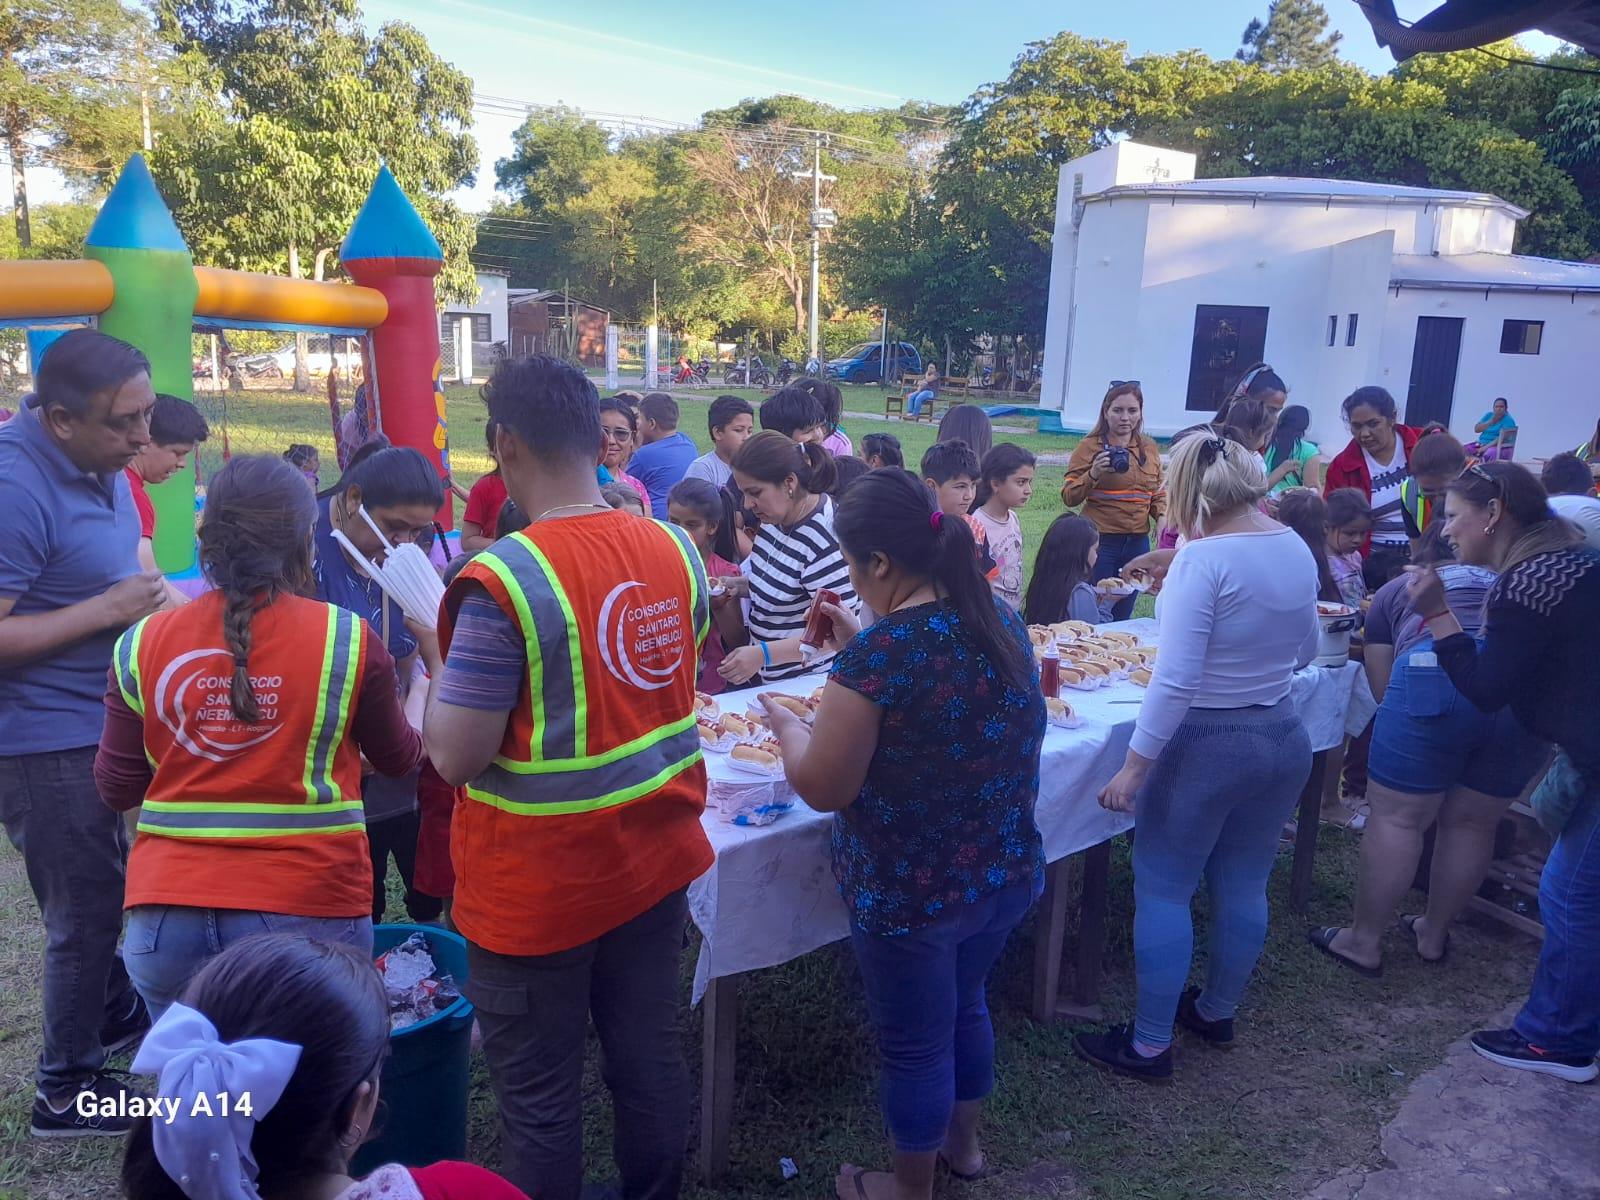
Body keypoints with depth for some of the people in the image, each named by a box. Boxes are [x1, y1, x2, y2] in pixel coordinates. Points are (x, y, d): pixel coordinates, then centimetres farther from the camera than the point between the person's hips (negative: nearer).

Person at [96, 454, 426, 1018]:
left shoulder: (143, 643, -2)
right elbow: (400, 758, 9)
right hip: (306, 916, -2)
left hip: (166, 919, 2)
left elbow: (117, 789, 7)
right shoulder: (349, 640, -8)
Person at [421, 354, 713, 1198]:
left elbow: (455, 757, -18)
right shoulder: (675, 549, -3)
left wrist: (441, 661, -3)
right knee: (649, 1055, 21)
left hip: (541, 883, -6)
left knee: (539, 1096, 13)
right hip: (655, 855, 6)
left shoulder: (503, 580, -23)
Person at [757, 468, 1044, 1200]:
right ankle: (962, 1141, 52)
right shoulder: (1000, 621, -3)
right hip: (1006, 873, 7)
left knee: (914, 1044, 15)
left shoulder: (880, 652, -26)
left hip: (912, 892, -7)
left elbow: (823, 789, -18)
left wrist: (785, 725, 0)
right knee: (964, 1006, 29)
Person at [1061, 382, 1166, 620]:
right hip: (1100, 540, -5)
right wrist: (1093, 474, -21)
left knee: (1122, 617, 14)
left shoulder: (1149, 447, 10)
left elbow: (1159, 492, 19)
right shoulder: (1090, 446, -4)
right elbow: (1069, 498, -7)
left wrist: (1162, 516, 0)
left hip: (1138, 541, 5)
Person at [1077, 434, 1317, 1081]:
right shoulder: (1297, 548, 2)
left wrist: (1133, 767, -19)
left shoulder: (1204, 558, -20)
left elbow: (1175, 681, -24)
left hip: (1207, 743, -8)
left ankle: (1151, 1043, 15)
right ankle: (1217, 1011, 39)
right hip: (1285, 737, 8)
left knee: (1163, 889, 5)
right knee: (1243, 885, 20)